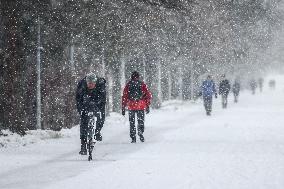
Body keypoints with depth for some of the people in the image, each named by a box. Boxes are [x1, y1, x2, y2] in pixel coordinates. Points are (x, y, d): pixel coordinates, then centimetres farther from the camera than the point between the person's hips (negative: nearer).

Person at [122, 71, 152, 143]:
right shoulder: (142, 84, 2)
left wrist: (123, 108, 8)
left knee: (132, 123, 10)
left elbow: (124, 96, 4)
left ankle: (133, 138, 5)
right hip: (141, 106, -1)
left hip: (131, 107, 1)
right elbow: (148, 95, 1)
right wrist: (147, 105, 7)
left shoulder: (128, 85, 4)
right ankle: (140, 132, -19)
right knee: (141, 121, 8)